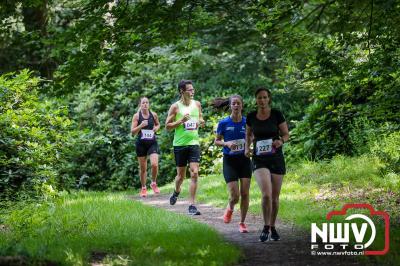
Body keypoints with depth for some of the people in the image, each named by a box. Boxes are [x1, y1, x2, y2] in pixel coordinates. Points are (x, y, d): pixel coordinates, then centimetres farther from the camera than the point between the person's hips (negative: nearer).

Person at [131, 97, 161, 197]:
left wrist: (157, 128, -1)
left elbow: (158, 124, 22)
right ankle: (143, 188, 24)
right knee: (143, 168, 7)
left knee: (154, 164, -17)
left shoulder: (153, 115, 2)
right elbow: (132, 132, -6)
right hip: (141, 144, -1)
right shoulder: (137, 116, -4)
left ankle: (154, 183, 8)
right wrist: (141, 126, -22)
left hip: (152, 143, 1)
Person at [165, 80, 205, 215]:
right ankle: (176, 191, 44)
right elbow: (167, 126, -3)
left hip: (194, 143, 2)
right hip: (180, 144, -2)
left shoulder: (197, 104, 8)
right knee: (181, 174, 10)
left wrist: (201, 122, 0)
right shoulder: (175, 107, -4)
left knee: (194, 173, -11)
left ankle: (192, 205, -8)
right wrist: (181, 121, -17)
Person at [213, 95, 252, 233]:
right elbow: (216, 141, 4)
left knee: (245, 194, -1)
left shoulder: (247, 122, -2)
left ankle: (242, 222, 16)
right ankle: (230, 208, 27)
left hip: (244, 159, 2)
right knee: (235, 196, -9)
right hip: (229, 160, -2)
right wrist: (226, 144, -15)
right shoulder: (224, 123, -6)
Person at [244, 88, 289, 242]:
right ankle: (266, 227, -3)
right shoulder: (251, 117, 1)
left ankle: (272, 227, 28)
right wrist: (247, 148, -1)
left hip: (276, 159, 0)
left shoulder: (276, 114, -4)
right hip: (259, 160, 0)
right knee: (266, 194, -20)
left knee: (275, 196, 8)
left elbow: (286, 134, 3)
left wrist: (281, 141, -19)